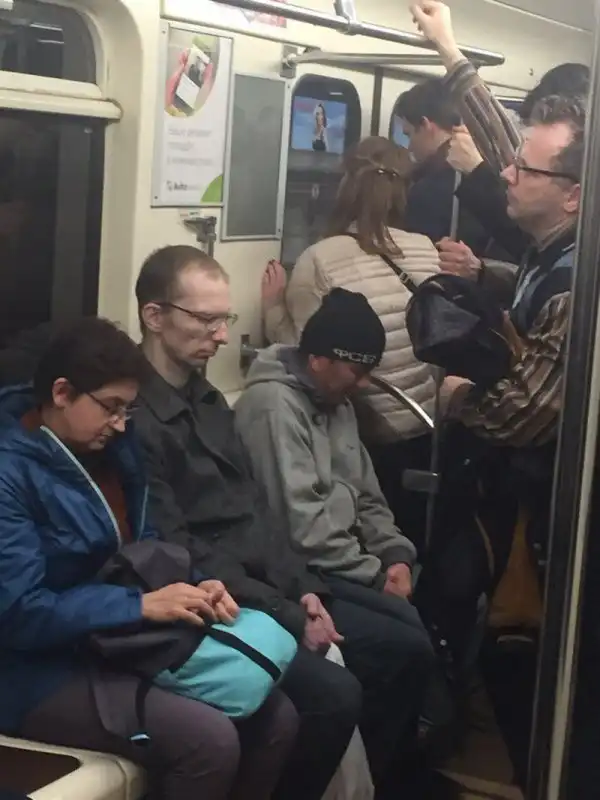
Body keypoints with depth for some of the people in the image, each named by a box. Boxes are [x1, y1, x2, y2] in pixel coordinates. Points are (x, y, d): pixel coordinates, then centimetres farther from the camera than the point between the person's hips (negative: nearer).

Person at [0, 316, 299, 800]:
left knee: (277, 715, -6)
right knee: (210, 739, -26)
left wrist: (194, 587, -7)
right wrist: (143, 605, -25)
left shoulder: (112, 447, 6)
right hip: (41, 672, -8)